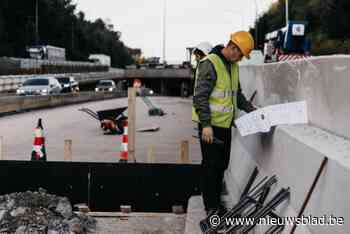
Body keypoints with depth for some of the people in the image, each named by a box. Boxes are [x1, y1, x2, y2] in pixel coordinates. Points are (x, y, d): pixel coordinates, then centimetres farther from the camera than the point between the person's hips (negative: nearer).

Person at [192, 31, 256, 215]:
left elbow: (237, 93, 24)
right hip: (210, 125, -9)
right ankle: (211, 207, 8)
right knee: (211, 166, -2)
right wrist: (206, 124, -24)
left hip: (225, 124, 9)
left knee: (222, 165, 15)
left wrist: (251, 109, 11)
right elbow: (200, 96, -21)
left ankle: (217, 203, 28)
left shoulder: (233, 66, 12)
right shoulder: (210, 64, -17)